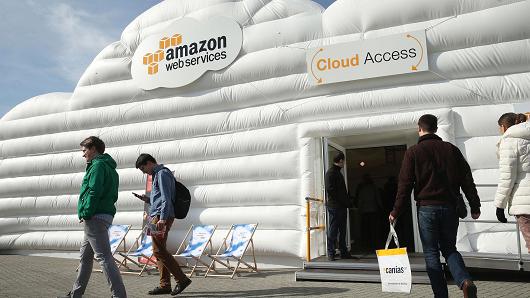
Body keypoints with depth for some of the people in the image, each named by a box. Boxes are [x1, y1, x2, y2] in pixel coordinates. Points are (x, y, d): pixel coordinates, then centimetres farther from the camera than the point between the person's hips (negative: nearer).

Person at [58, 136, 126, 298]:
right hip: (106, 214, 10)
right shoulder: (110, 167, 19)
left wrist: (86, 213, -14)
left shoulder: (97, 165, -10)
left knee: (104, 257, -10)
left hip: (95, 217, -10)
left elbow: (94, 192, -21)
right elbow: (113, 195, 19)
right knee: (85, 256, 19)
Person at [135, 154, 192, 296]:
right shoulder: (157, 174, 23)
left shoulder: (162, 173, -8)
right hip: (157, 217, 10)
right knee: (159, 251, 9)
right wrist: (148, 200, 13)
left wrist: (162, 218, -23)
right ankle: (165, 285, 13)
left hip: (161, 217, -10)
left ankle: (182, 279, -7)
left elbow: (166, 198, -18)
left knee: (159, 251, -11)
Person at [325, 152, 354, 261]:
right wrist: (343, 201, -16)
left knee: (342, 231, 12)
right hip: (334, 206, -10)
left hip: (342, 206, 10)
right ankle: (330, 253, 3)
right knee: (333, 230, -4)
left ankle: (344, 252, 19)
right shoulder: (331, 172, -9)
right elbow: (330, 190, -17)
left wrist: (346, 202, 11)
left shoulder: (338, 172, 21)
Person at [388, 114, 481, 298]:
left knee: (431, 253, 7)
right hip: (449, 207, 3)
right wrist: (475, 207, 11)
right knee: (449, 249, 16)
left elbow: (405, 184, -6)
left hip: (426, 208, -3)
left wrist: (396, 212, -3)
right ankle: (465, 281, -8)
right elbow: (467, 180, 7)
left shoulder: (413, 152, -2)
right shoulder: (451, 149, 8)